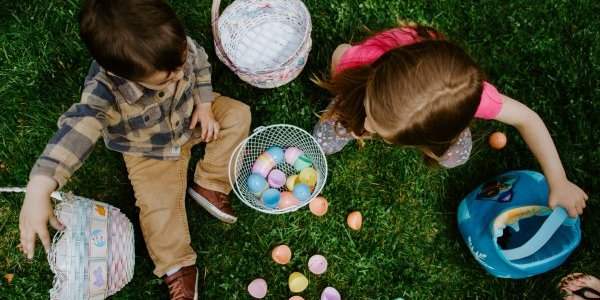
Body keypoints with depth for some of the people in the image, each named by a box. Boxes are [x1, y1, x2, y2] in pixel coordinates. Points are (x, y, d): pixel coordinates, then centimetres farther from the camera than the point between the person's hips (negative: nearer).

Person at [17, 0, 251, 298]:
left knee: (237, 114, -6)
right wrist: (38, 190, -68)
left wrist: (204, 105, -13)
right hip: (150, 152, -4)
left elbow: (200, 62, -7)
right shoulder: (105, 91, -42)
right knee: (158, 205, -13)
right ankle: (177, 266, 9)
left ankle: (209, 185, -1)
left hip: (189, 116, 4)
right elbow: (77, 130, -56)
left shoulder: (175, 44, -30)